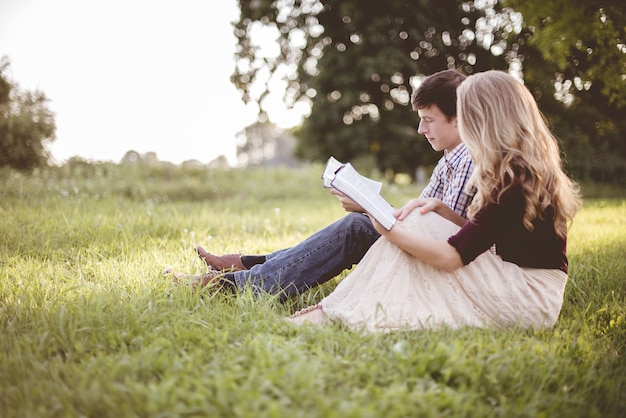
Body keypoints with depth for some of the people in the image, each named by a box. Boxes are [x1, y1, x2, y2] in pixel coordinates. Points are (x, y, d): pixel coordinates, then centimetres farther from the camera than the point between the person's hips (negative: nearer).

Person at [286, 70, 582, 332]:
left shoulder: (515, 180, -22)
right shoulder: (531, 168, 8)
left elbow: (451, 257, -23)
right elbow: (478, 235, 13)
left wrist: (390, 232, -12)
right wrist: (441, 209, -3)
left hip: (530, 299, -9)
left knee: (416, 224, -14)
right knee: (416, 222, -1)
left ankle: (335, 313, -13)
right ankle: (335, 307, -8)